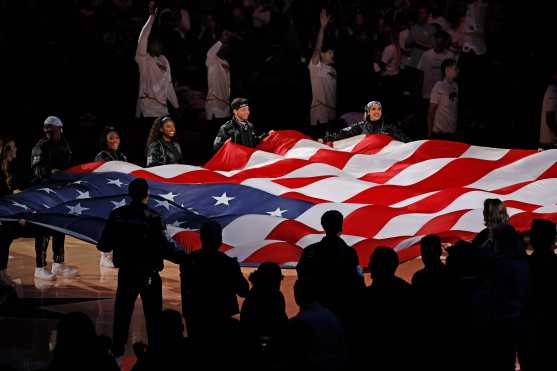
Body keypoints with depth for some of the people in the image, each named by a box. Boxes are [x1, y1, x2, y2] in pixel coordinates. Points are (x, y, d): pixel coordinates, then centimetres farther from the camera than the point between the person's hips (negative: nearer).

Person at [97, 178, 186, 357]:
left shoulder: (117, 215, -6)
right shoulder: (153, 217, -16)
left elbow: (104, 245, -1)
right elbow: (164, 248, -20)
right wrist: (183, 257, -9)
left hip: (126, 273, 3)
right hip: (149, 274, -3)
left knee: (122, 315, 13)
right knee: (153, 316, 8)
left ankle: (117, 350, 16)